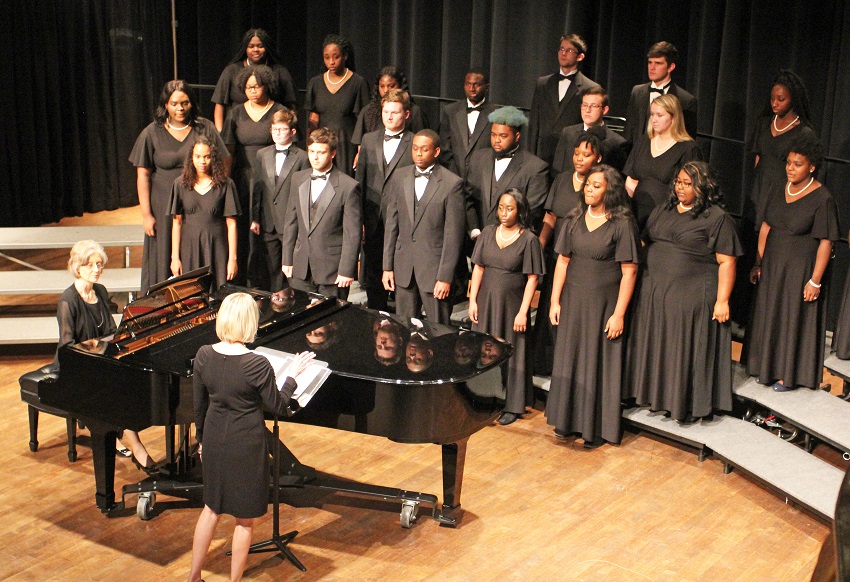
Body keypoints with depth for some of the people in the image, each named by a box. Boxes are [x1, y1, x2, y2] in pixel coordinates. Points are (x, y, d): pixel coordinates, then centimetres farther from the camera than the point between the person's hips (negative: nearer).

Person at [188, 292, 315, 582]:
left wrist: (201, 438, 17)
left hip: (215, 440, 5)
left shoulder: (203, 356, -9)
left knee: (212, 507, 25)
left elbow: (199, 404, 3)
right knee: (244, 520, 13)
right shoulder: (257, 365, -24)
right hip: (246, 446, -5)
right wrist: (292, 375, 1)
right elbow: (279, 407, -12)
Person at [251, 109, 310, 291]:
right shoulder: (262, 155, 11)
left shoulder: (302, 157, -4)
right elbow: (257, 188, 12)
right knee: (272, 269, 11)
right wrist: (254, 218, 9)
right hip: (268, 223, 4)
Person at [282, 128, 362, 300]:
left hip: (332, 270, -5)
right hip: (301, 268, 5)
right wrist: (287, 260, 12)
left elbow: (352, 234, -9)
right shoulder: (298, 179, 9)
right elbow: (291, 222, 14)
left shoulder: (349, 186, -10)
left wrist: (346, 271, -11)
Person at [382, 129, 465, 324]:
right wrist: (387, 266, 6)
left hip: (434, 267, -4)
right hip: (403, 266, 4)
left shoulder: (452, 184, -8)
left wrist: (445, 277, -11)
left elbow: (453, 234, -8)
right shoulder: (399, 178, 6)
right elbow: (391, 224, 9)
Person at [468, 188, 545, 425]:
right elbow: (478, 268, 6)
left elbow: (532, 278, -9)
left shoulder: (528, 239, -8)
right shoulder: (488, 233, 4)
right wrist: (473, 301, 1)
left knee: (512, 353, 5)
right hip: (487, 302, 4)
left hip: (512, 304, -4)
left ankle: (513, 406, 15)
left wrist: (523, 312, -13)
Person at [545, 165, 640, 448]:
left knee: (598, 364, 4)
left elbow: (629, 271, -12)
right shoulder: (575, 220, 4)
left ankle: (596, 429, 16)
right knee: (569, 361, 12)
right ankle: (567, 420, 26)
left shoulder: (623, 224, -11)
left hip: (603, 304, -5)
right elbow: (562, 262, 7)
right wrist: (555, 301, 3)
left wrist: (619, 314, -15)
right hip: (573, 302, 5)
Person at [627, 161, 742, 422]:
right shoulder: (662, 211, 12)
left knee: (687, 350, 2)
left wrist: (722, 300, -16)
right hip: (654, 293, 6)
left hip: (692, 298, -6)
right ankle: (657, 394, 26)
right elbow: (644, 242, 16)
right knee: (657, 346, 12)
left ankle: (688, 405, 15)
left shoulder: (717, 218, -8)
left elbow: (726, 262, -11)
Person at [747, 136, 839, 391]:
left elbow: (825, 243, -17)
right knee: (768, 315, 14)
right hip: (772, 265, 6)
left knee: (794, 318, 5)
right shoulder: (780, 190, 2)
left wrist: (815, 281, -18)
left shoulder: (821, 198, -17)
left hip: (800, 269, -6)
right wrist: (758, 263, 8)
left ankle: (789, 374, 19)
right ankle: (768, 367, 30)